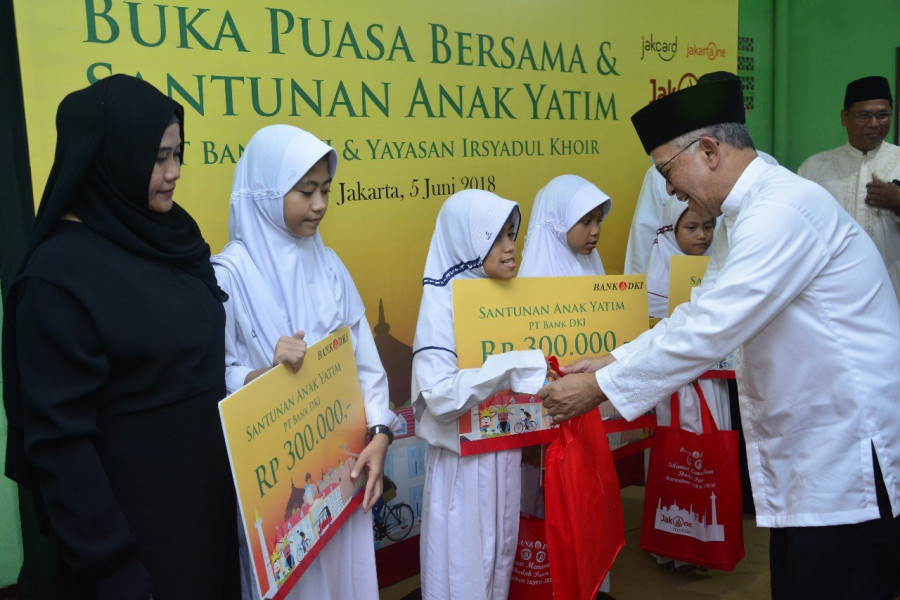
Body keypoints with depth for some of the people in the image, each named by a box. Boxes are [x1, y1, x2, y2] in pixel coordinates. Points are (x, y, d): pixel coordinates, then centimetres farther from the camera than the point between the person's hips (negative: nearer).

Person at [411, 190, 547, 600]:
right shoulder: (442, 304, -17)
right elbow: (440, 397, -27)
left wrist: (544, 370, -5)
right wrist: (511, 366, -32)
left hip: (506, 452, 6)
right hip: (464, 461, -6)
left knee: (500, 554, 19)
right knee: (464, 564, 7)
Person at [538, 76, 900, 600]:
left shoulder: (782, 209, -22)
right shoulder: (752, 211, 12)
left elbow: (707, 331, -26)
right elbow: (701, 314, 14)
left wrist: (599, 388, -19)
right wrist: (614, 361, 6)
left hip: (850, 452, -10)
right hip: (807, 447, 10)